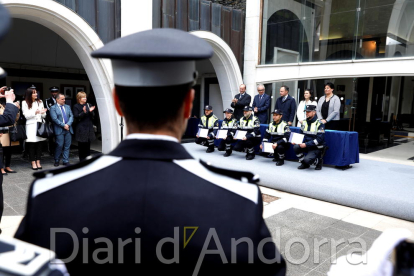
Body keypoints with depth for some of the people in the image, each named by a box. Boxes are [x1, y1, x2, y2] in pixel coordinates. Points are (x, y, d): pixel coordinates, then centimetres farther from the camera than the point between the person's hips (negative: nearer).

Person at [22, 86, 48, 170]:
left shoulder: (40, 102, 10)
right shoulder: (25, 103, 0)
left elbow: (43, 116, 10)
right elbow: (26, 115, -5)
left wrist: (43, 113, -12)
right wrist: (35, 112, -20)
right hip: (31, 126, -3)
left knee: (39, 144, 5)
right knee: (31, 145, 0)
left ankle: (38, 162, 12)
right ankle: (33, 163, 6)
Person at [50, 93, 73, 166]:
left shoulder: (67, 107, 15)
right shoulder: (53, 108, 0)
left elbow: (71, 116, 7)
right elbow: (55, 119, -10)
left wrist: (68, 124, -9)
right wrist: (63, 125, -14)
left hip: (68, 129, 4)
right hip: (59, 130, -4)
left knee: (67, 146, 5)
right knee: (59, 146, -4)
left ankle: (66, 161, 13)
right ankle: (56, 160, 14)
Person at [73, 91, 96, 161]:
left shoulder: (88, 105, 11)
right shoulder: (76, 106, -1)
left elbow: (92, 117, 8)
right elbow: (76, 117, -11)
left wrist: (90, 111, -11)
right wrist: (83, 112, -23)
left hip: (89, 127, 4)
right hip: (81, 129, -4)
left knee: (88, 145, 6)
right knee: (81, 145, 1)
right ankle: (82, 159, 12)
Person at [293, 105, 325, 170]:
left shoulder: (319, 124, -13)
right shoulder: (304, 122, 6)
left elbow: (319, 139, -20)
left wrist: (306, 144, -26)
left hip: (316, 148, -6)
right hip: (307, 146, 6)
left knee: (307, 160, -28)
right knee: (296, 147, -22)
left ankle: (318, 161, 8)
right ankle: (304, 164, 0)